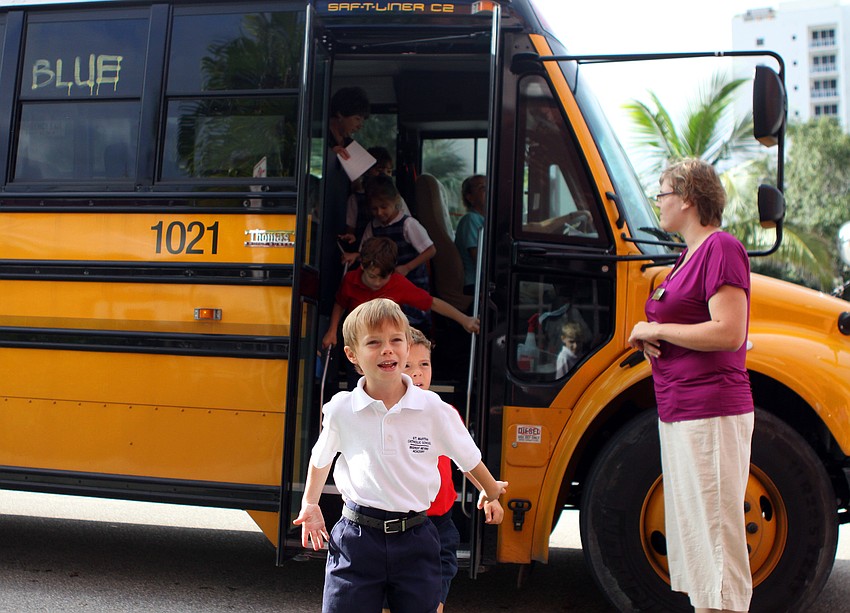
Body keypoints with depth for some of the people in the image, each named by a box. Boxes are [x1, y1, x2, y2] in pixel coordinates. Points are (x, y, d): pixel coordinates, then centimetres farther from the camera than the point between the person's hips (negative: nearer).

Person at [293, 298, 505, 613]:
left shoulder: (435, 410, -6)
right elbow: (320, 459, 15)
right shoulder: (340, 410, -5)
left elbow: (469, 458, 10)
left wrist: (491, 495, 23)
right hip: (356, 539, 0)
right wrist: (309, 504, 23)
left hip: (415, 541, 0)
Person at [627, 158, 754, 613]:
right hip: (680, 413, 10)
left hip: (711, 414, -10)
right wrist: (650, 338, 5)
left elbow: (728, 333, -22)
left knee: (714, 532, -5)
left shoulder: (722, 248, -12)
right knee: (689, 526, 16)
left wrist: (656, 329, -13)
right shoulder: (690, 255, 17)